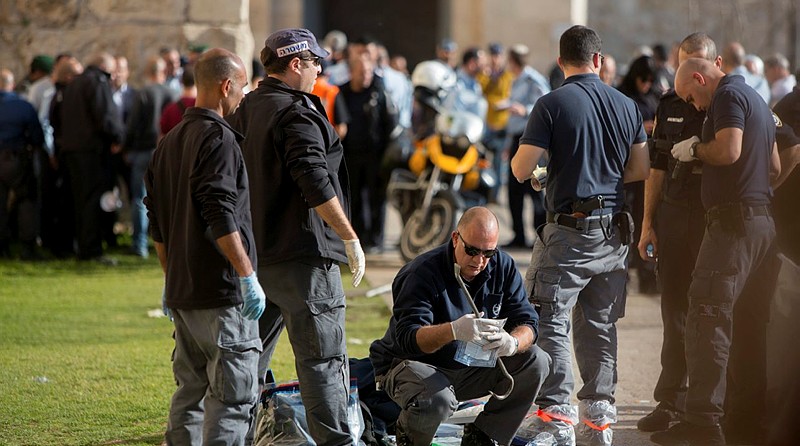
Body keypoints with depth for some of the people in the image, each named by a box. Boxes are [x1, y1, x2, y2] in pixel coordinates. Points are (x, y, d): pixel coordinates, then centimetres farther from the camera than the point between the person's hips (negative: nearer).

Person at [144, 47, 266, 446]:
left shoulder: (168, 144, 16)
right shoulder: (218, 139, -12)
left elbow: (158, 227, 21)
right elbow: (221, 218, -21)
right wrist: (248, 275, -20)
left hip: (182, 292, 9)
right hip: (221, 293, -9)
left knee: (190, 391, 14)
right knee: (233, 396, -8)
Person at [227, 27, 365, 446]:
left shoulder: (245, 111, 14)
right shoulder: (297, 114, -14)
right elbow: (316, 184, -21)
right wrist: (350, 238, -15)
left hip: (255, 253, 9)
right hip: (302, 254, -9)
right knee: (323, 358, -6)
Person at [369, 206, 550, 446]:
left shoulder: (503, 267, -4)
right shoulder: (422, 273, -22)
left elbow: (527, 322, -7)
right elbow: (407, 338, -32)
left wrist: (514, 342, -33)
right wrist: (453, 330, -51)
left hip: (470, 368, 6)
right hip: (411, 364, -6)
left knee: (535, 363, -13)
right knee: (438, 400, -39)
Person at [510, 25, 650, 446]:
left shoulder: (552, 104, -10)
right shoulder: (626, 105, 6)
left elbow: (521, 170, -12)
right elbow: (640, 169, 12)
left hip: (569, 231, -5)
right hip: (612, 232, 5)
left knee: (550, 322, -3)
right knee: (599, 324, 13)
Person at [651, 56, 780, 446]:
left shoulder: (728, 96, -7)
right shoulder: (754, 99, 22)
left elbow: (729, 150, -23)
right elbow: (775, 168, 26)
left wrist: (695, 150, -5)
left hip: (734, 220, -10)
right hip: (764, 220, 10)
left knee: (707, 318, -13)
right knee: (748, 321, 15)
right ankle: (753, 409, 18)